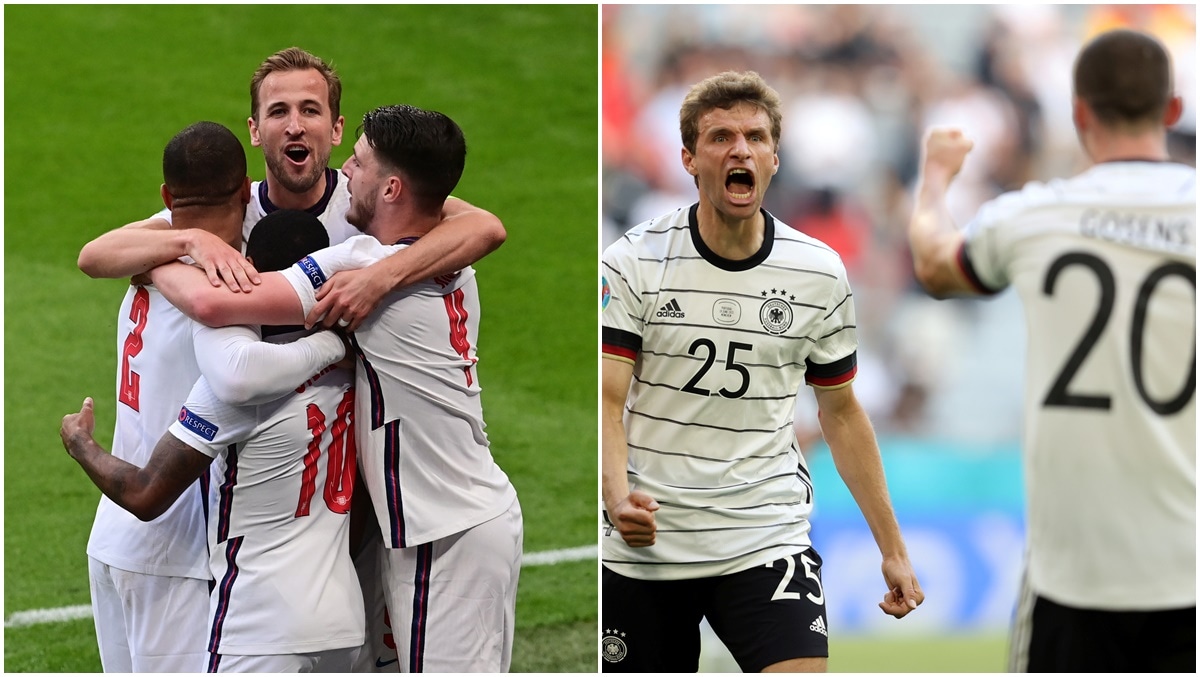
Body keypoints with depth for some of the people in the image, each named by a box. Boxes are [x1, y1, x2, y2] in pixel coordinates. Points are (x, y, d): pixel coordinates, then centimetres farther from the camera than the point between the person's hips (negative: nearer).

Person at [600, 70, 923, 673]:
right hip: (644, 543, 0)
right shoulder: (634, 262, -5)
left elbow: (842, 413, 12)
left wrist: (892, 548, 11)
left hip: (768, 540, 1)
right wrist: (619, 497, -29)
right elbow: (606, 402, -10)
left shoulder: (820, 274, 2)